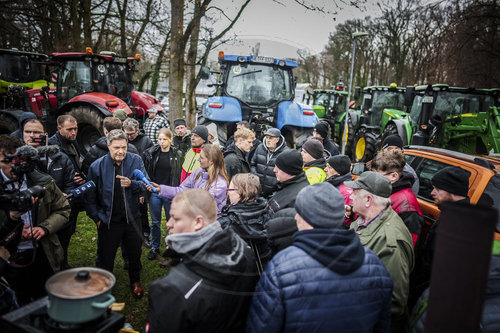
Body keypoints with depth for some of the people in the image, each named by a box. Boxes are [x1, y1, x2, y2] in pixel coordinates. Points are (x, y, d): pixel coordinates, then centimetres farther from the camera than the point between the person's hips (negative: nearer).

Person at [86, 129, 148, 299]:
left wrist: (131, 184, -29)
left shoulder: (136, 160, -8)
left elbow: (145, 184, -8)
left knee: (135, 253, 21)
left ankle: (135, 281, 46)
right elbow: (90, 196, -2)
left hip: (132, 218, 2)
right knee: (105, 257, 13)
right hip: (108, 220, -1)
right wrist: (96, 218, -4)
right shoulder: (97, 166, -10)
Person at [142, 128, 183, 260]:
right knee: (155, 222, 12)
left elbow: (180, 175, -2)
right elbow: (146, 173, 4)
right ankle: (155, 247, 28)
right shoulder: (150, 153, 0)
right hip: (154, 192, 2)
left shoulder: (177, 155, -4)